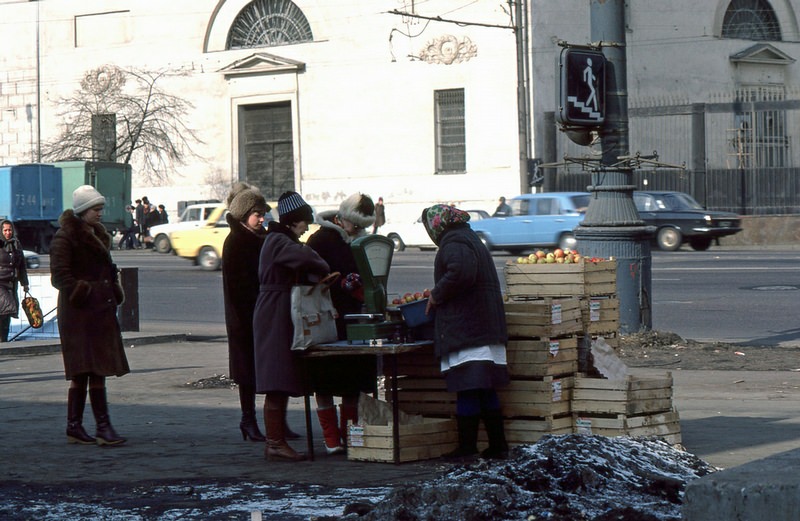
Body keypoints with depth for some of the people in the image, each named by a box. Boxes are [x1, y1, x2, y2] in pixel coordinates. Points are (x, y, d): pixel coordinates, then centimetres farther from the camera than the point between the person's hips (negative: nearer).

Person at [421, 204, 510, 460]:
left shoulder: (453, 244, -10)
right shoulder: (471, 240, 22)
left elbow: (460, 274, -26)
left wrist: (436, 295, -13)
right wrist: (439, 295, 21)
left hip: (465, 329, -10)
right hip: (488, 327, 10)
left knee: (467, 391, -7)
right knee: (486, 390, 11)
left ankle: (466, 446, -4)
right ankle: (498, 445, 13)